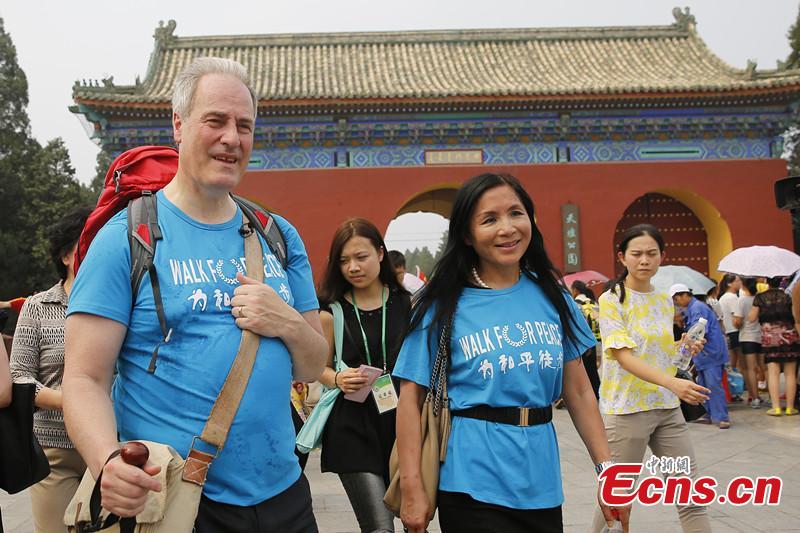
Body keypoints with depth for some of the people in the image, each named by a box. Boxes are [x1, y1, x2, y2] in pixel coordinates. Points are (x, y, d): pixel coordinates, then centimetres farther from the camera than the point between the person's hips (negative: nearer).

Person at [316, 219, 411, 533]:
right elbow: (321, 368, 9)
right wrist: (339, 380, -12)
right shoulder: (332, 312, 0)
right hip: (353, 426, -2)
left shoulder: (407, 304, 2)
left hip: (400, 420, 2)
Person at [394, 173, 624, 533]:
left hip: (542, 486, 4)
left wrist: (607, 470, 3)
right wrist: (412, 488, -11)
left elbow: (579, 392, 7)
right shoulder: (443, 306, -7)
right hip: (474, 487, -4)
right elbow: (411, 399, -7)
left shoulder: (551, 296, 4)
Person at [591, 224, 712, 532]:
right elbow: (624, 356, -21)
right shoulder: (611, 300, -10)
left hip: (668, 407, 6)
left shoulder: (665, 301, 10)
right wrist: (673, 383, -34)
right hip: (626, 410, -5)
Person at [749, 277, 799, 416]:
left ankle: (776, 407, -6)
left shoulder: (760, 297, 2)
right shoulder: (787, 296, 5)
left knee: (773, 372, -1)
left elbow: (751, 318, 2)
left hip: (769, 336, -1)